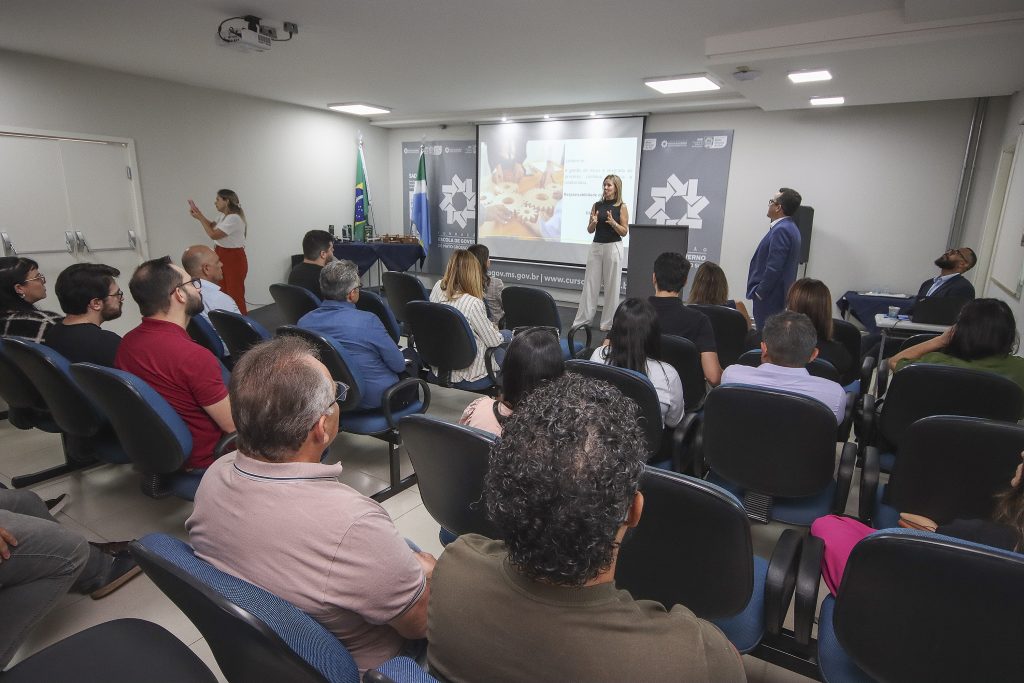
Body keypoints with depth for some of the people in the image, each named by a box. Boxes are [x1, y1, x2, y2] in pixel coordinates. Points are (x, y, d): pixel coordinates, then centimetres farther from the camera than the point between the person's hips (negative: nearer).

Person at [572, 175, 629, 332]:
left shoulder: (621, 207, -2)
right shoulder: (597, 205, 7)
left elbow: (624, 232, -3)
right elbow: (590, 230, 8)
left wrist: (612, 222, -19)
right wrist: (593, 222, -13)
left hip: (613, 247, -3)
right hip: (596, 247, 3)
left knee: (611, 285, 2)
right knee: (590, 284, 4)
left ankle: (608, 323, 12)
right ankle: (581, 320, 10)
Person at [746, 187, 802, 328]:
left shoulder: (781, 230, -18)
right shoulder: (789, 227, 13)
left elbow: (774, 267, -23)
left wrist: (759, 292, -14)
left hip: (770, 296, -10)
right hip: (780, 294, 10)